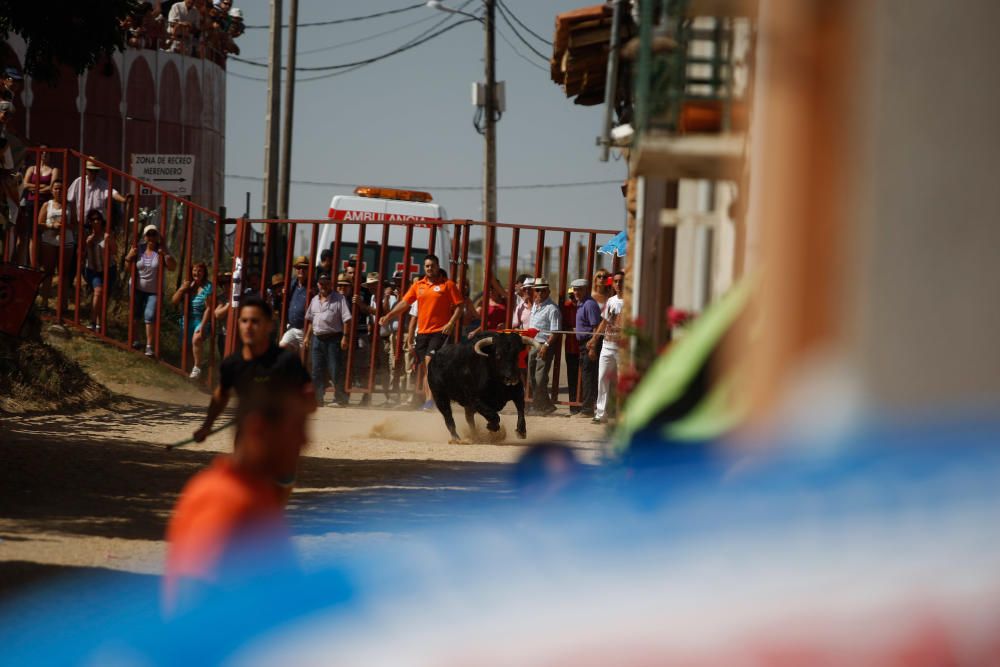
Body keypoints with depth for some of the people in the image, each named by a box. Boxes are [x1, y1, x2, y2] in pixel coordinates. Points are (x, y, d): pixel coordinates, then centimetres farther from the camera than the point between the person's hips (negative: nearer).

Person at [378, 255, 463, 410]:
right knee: (425, 367, 7)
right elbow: (404, 303, 11)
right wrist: (388, 316, 0)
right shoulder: (418, 285, 12)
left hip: (440, 331, -5)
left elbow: (459, 306, -2)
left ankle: (430, 400, -22)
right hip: (422, 331, 5)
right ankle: (427, 400, 15)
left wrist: (451, 323, -15)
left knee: (429, 361, -19)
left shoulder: (447, 285, -1)